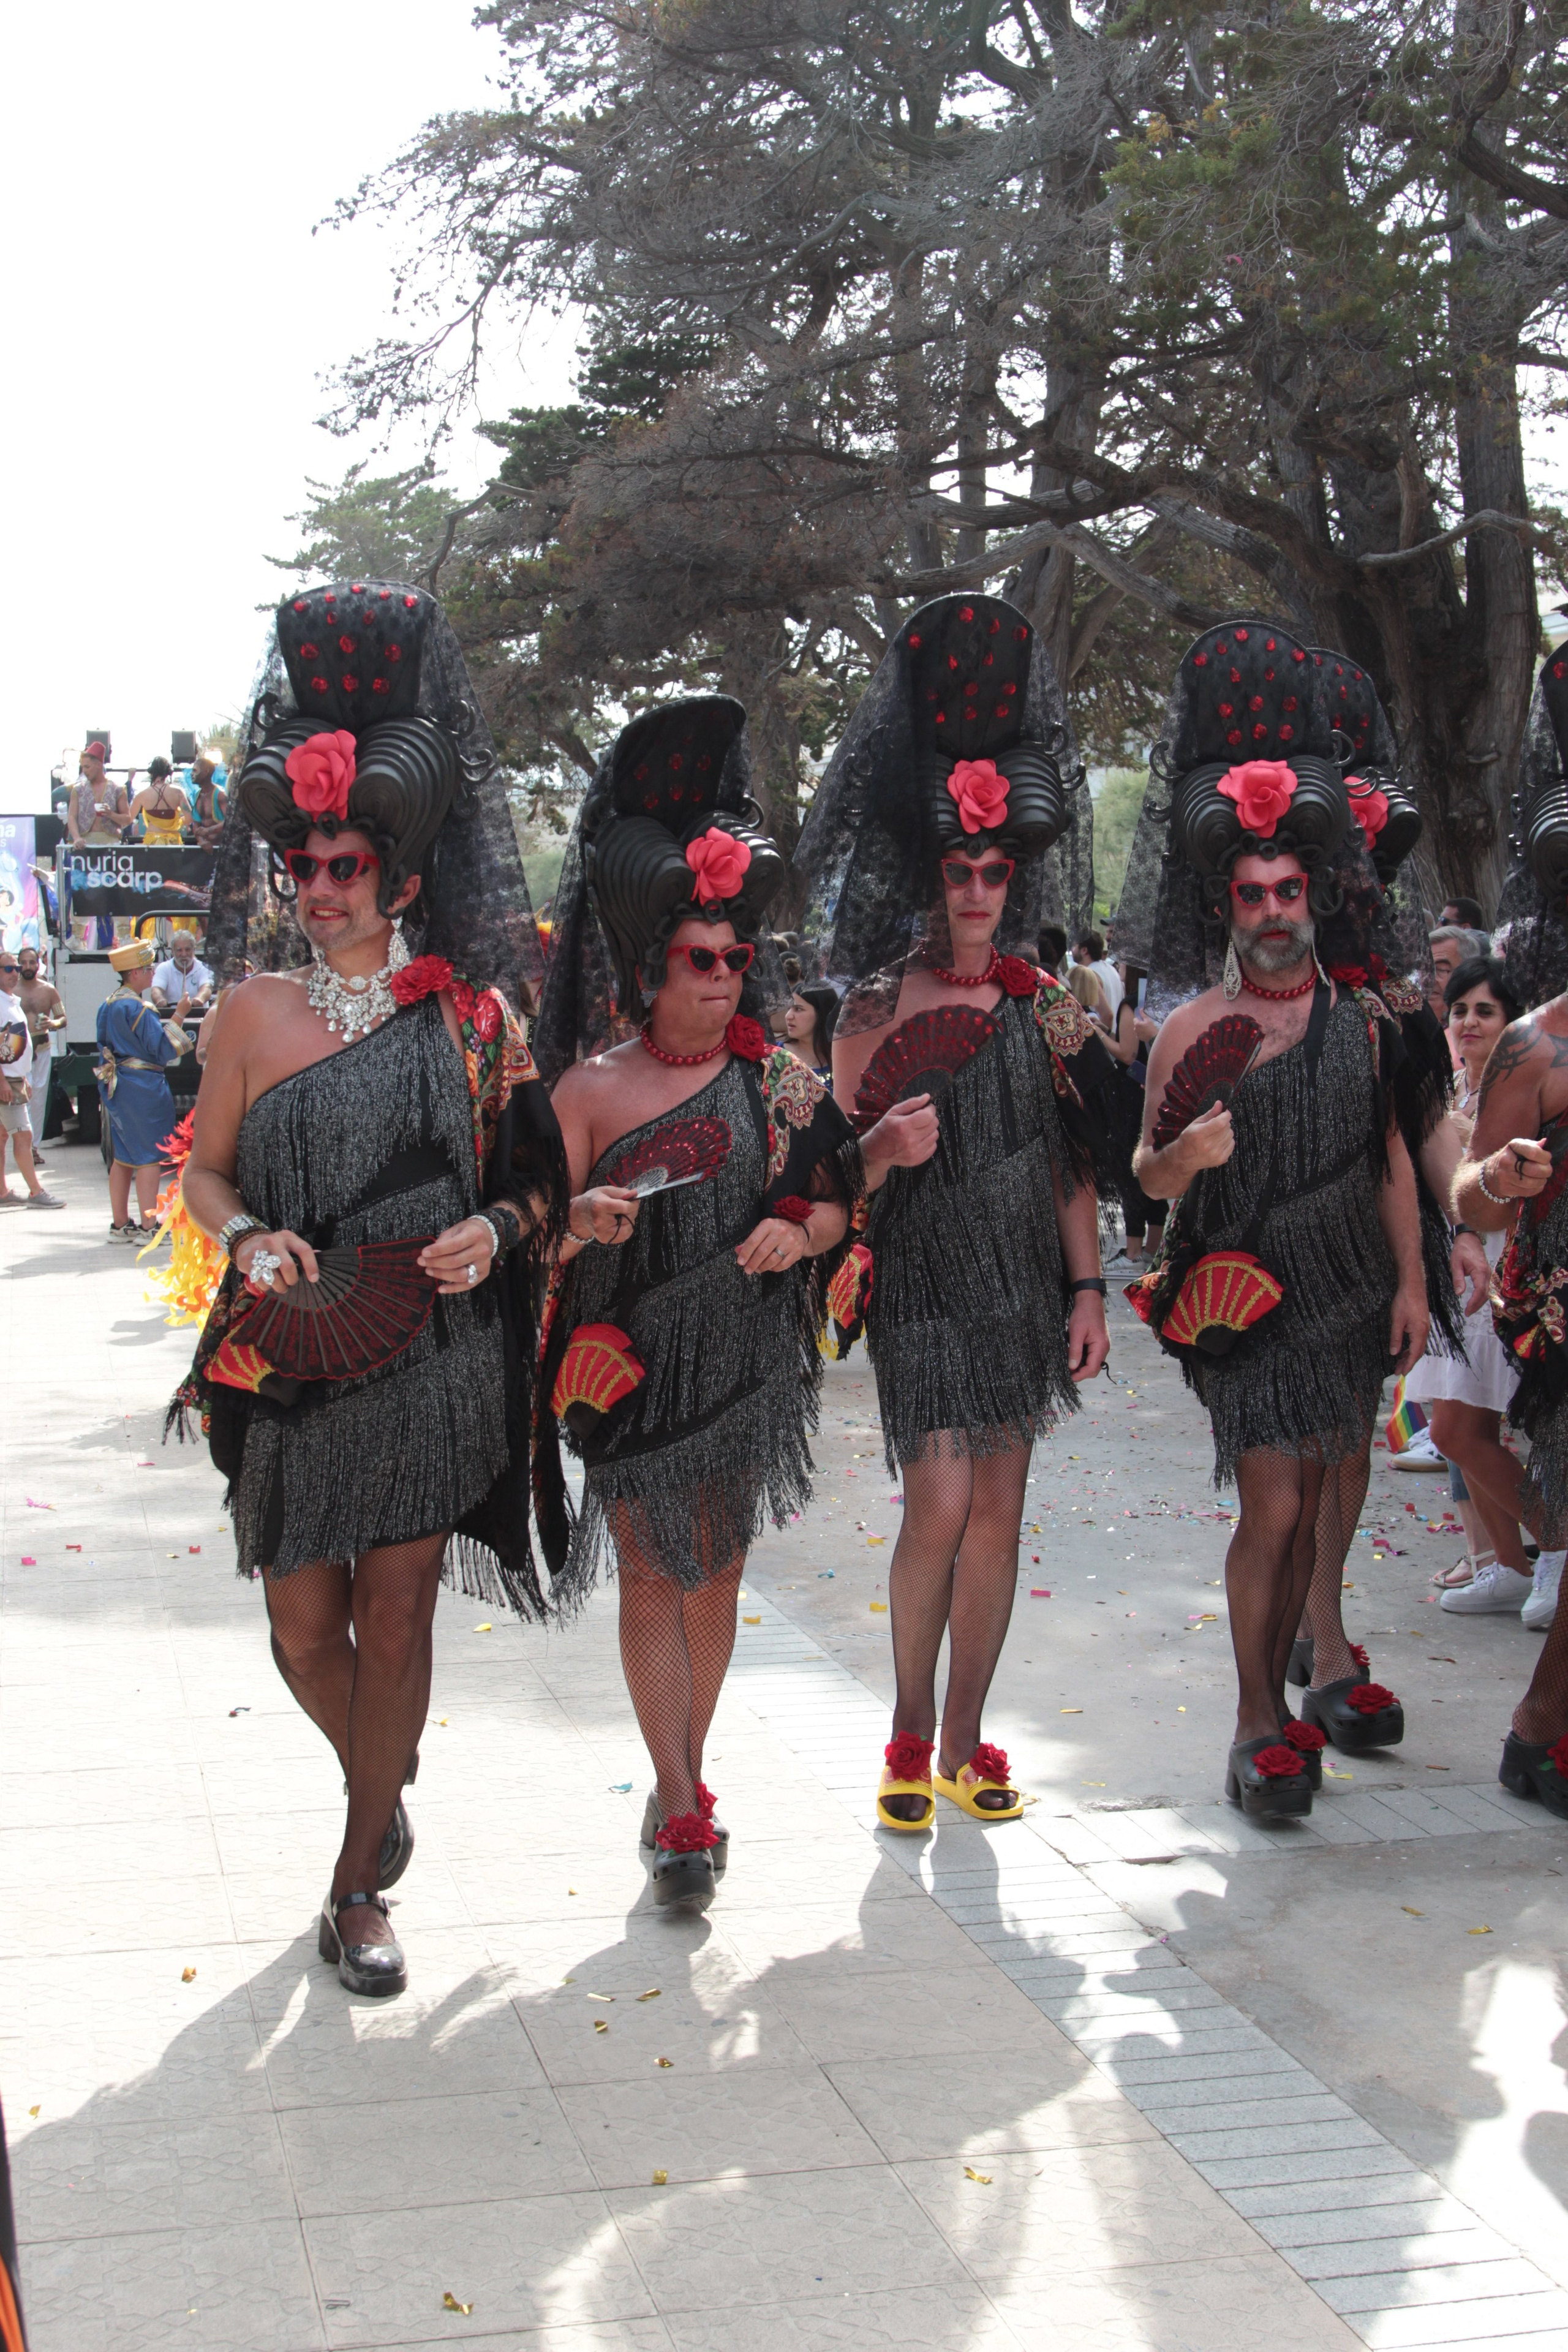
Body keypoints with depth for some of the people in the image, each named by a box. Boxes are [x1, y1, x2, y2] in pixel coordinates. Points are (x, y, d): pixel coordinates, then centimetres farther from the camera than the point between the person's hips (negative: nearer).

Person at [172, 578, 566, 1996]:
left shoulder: (473, 1010, 0)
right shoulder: (258, 1012, 3)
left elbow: (541, 1174, 7)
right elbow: (207, 1169, 10)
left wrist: (496, 1227, -13)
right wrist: (249, 1236, -11)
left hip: (437, 1360, -1)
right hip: (295, 1360, 2)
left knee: (396, 1617, 4)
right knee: (306, 1624, 7)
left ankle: (361, 1881, 21)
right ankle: (383, 1791, 39)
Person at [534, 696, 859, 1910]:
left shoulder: (780, 1078, 3)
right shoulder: (592, 1089, -2)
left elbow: (837, 1200, 9)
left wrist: (800, 1234, -12)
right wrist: (586, 1220, -22)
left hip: (746, 1363, 2)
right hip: (634, 1366, -2)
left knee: (717, 1571, 11)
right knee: (653, 1574, 0)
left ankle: (684, 1780, 27)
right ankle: (680, 1803, 8)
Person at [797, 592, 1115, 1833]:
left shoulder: (1043, 998, 7)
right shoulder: (879, 1005, -2)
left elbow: (1075, 1157, 9)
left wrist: (1088, 1287, 3)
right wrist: (885, 1147, -21)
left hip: (1023, 1281, 4)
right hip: (922, 1281, -3)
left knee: (999, 1509, 6)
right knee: (940, 1501, -11)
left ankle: (964, 1744, 18)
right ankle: (909, 1734, 8)